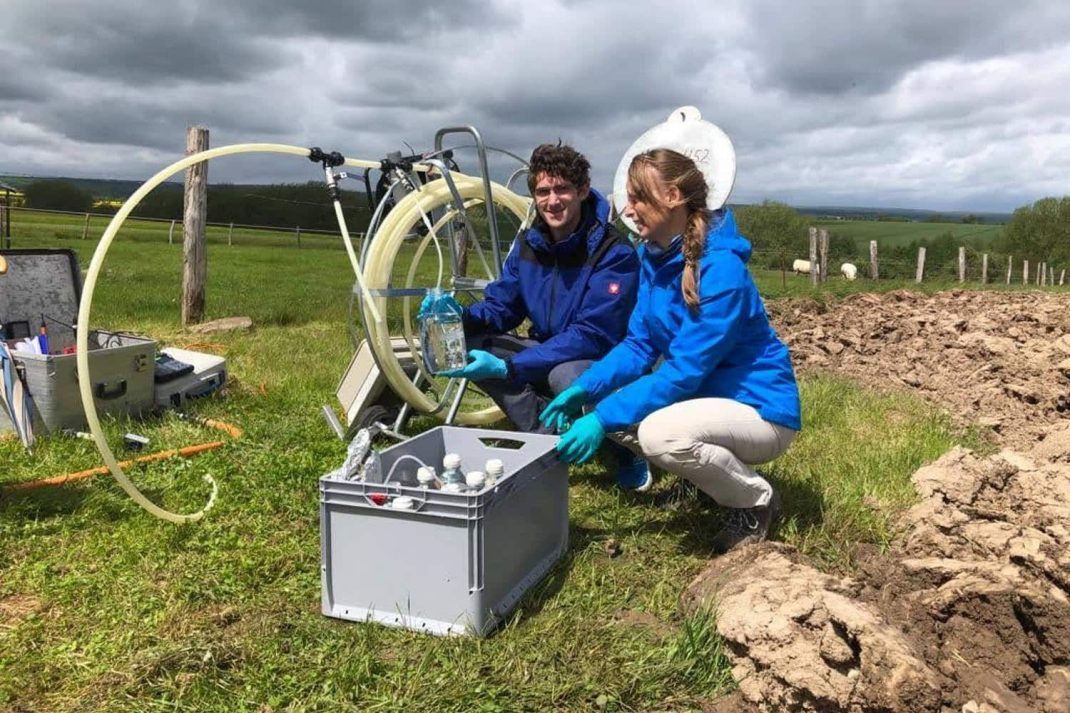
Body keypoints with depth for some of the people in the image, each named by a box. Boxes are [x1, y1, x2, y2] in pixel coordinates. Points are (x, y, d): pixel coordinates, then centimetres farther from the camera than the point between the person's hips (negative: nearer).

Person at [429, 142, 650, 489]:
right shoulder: (528, 244, -1)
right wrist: (459, 317, -21)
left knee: (565, 374, -39)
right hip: (548, 355, 6)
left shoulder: (615, 252, -20)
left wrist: (509, 367, -32)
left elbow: (593, 335, -27)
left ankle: (628, 454, -9)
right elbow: (500, 307, 4)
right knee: (470, 343, -14)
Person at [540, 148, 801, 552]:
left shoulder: (720, 268, -27)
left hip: (760, 409, -9)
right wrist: (582, 390, -13)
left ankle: (756, 501, -4)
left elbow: (684, 371, -29)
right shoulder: (655, 256, -1)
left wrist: (603, 420, -30)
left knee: (661, 433, -34)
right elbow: (638, 346, 2)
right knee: (602, 403, -1)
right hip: (707, 396, 9)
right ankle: (716, 473, 14)